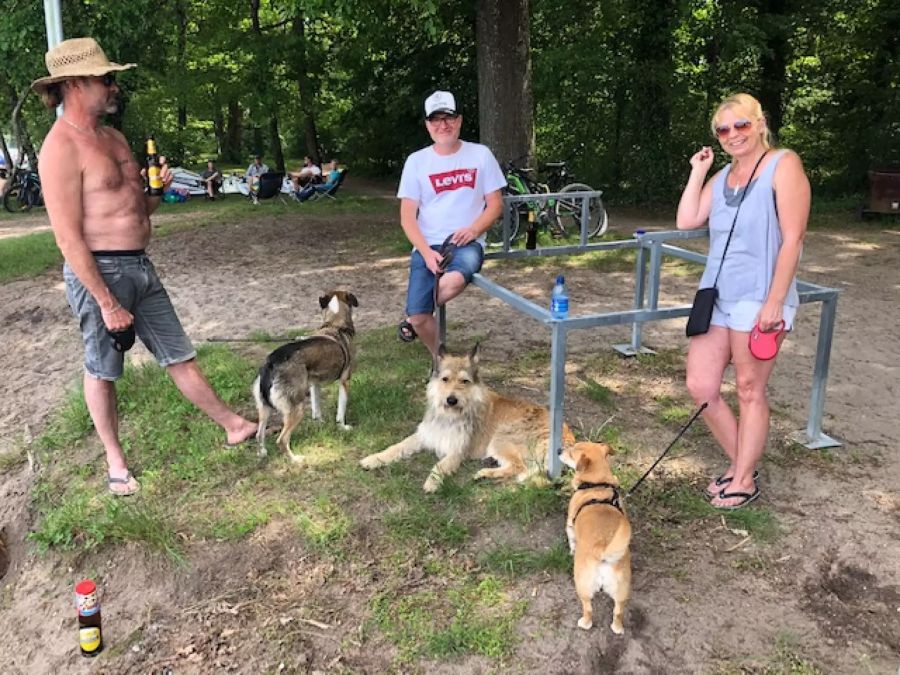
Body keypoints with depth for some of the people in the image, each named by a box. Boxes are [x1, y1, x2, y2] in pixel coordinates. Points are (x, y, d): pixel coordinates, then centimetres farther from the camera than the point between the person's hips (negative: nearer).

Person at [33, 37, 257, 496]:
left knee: (179, 357, 15)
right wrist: (108, 303, -20)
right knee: (102, 372, 9)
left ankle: (233, 426, 25)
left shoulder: (113, 138, 12)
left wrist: (159, 190, -2)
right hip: (99, 271, -7)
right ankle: (116, 462, 25)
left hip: (140, 267, 8)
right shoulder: (61, 147, -15)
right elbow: (68, 238, -19)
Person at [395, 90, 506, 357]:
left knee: (454, 280, -37)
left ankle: (413, 318, -4)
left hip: (467, 243, -1)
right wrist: (426, 252, -14)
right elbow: (407, 216, 2)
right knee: (420, 317, -16)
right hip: (428, 246, 1)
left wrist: (473, 229, -14)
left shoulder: (480, 154, 5)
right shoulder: (416, 161, 4)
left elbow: (495, 204, 6)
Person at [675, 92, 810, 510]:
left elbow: (792, 238, -13)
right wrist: (697, 172, 5)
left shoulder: (783, 165, -7)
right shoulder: (722, 177, 14)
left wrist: (775, 302, -17)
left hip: (758, 298, -7)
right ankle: (739, 464, 25)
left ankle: (745, 481, 19)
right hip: (715, 295, 7)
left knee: (750, 391, 4)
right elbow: (686, 221, 4)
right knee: (700, 386, 5)